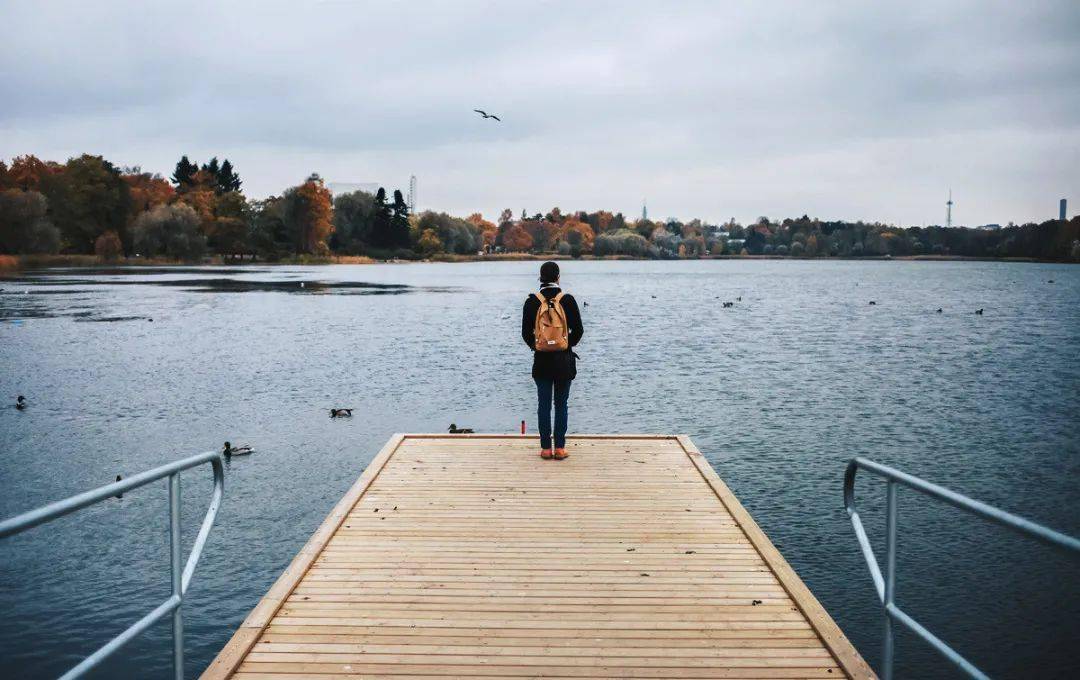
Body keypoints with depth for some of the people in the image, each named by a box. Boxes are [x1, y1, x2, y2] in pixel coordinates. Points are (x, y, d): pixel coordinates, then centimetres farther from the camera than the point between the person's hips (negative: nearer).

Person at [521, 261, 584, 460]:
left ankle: (546, 448, 8)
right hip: (564, 360, 0)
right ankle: (560, 448, 6)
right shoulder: (568, 300, -6)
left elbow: (526, 333, -1)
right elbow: (578, 330, -3)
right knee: (561, 405, 6)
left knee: (544, 405, 7)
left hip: (541, 360, 1)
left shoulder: (531, 301, -3)